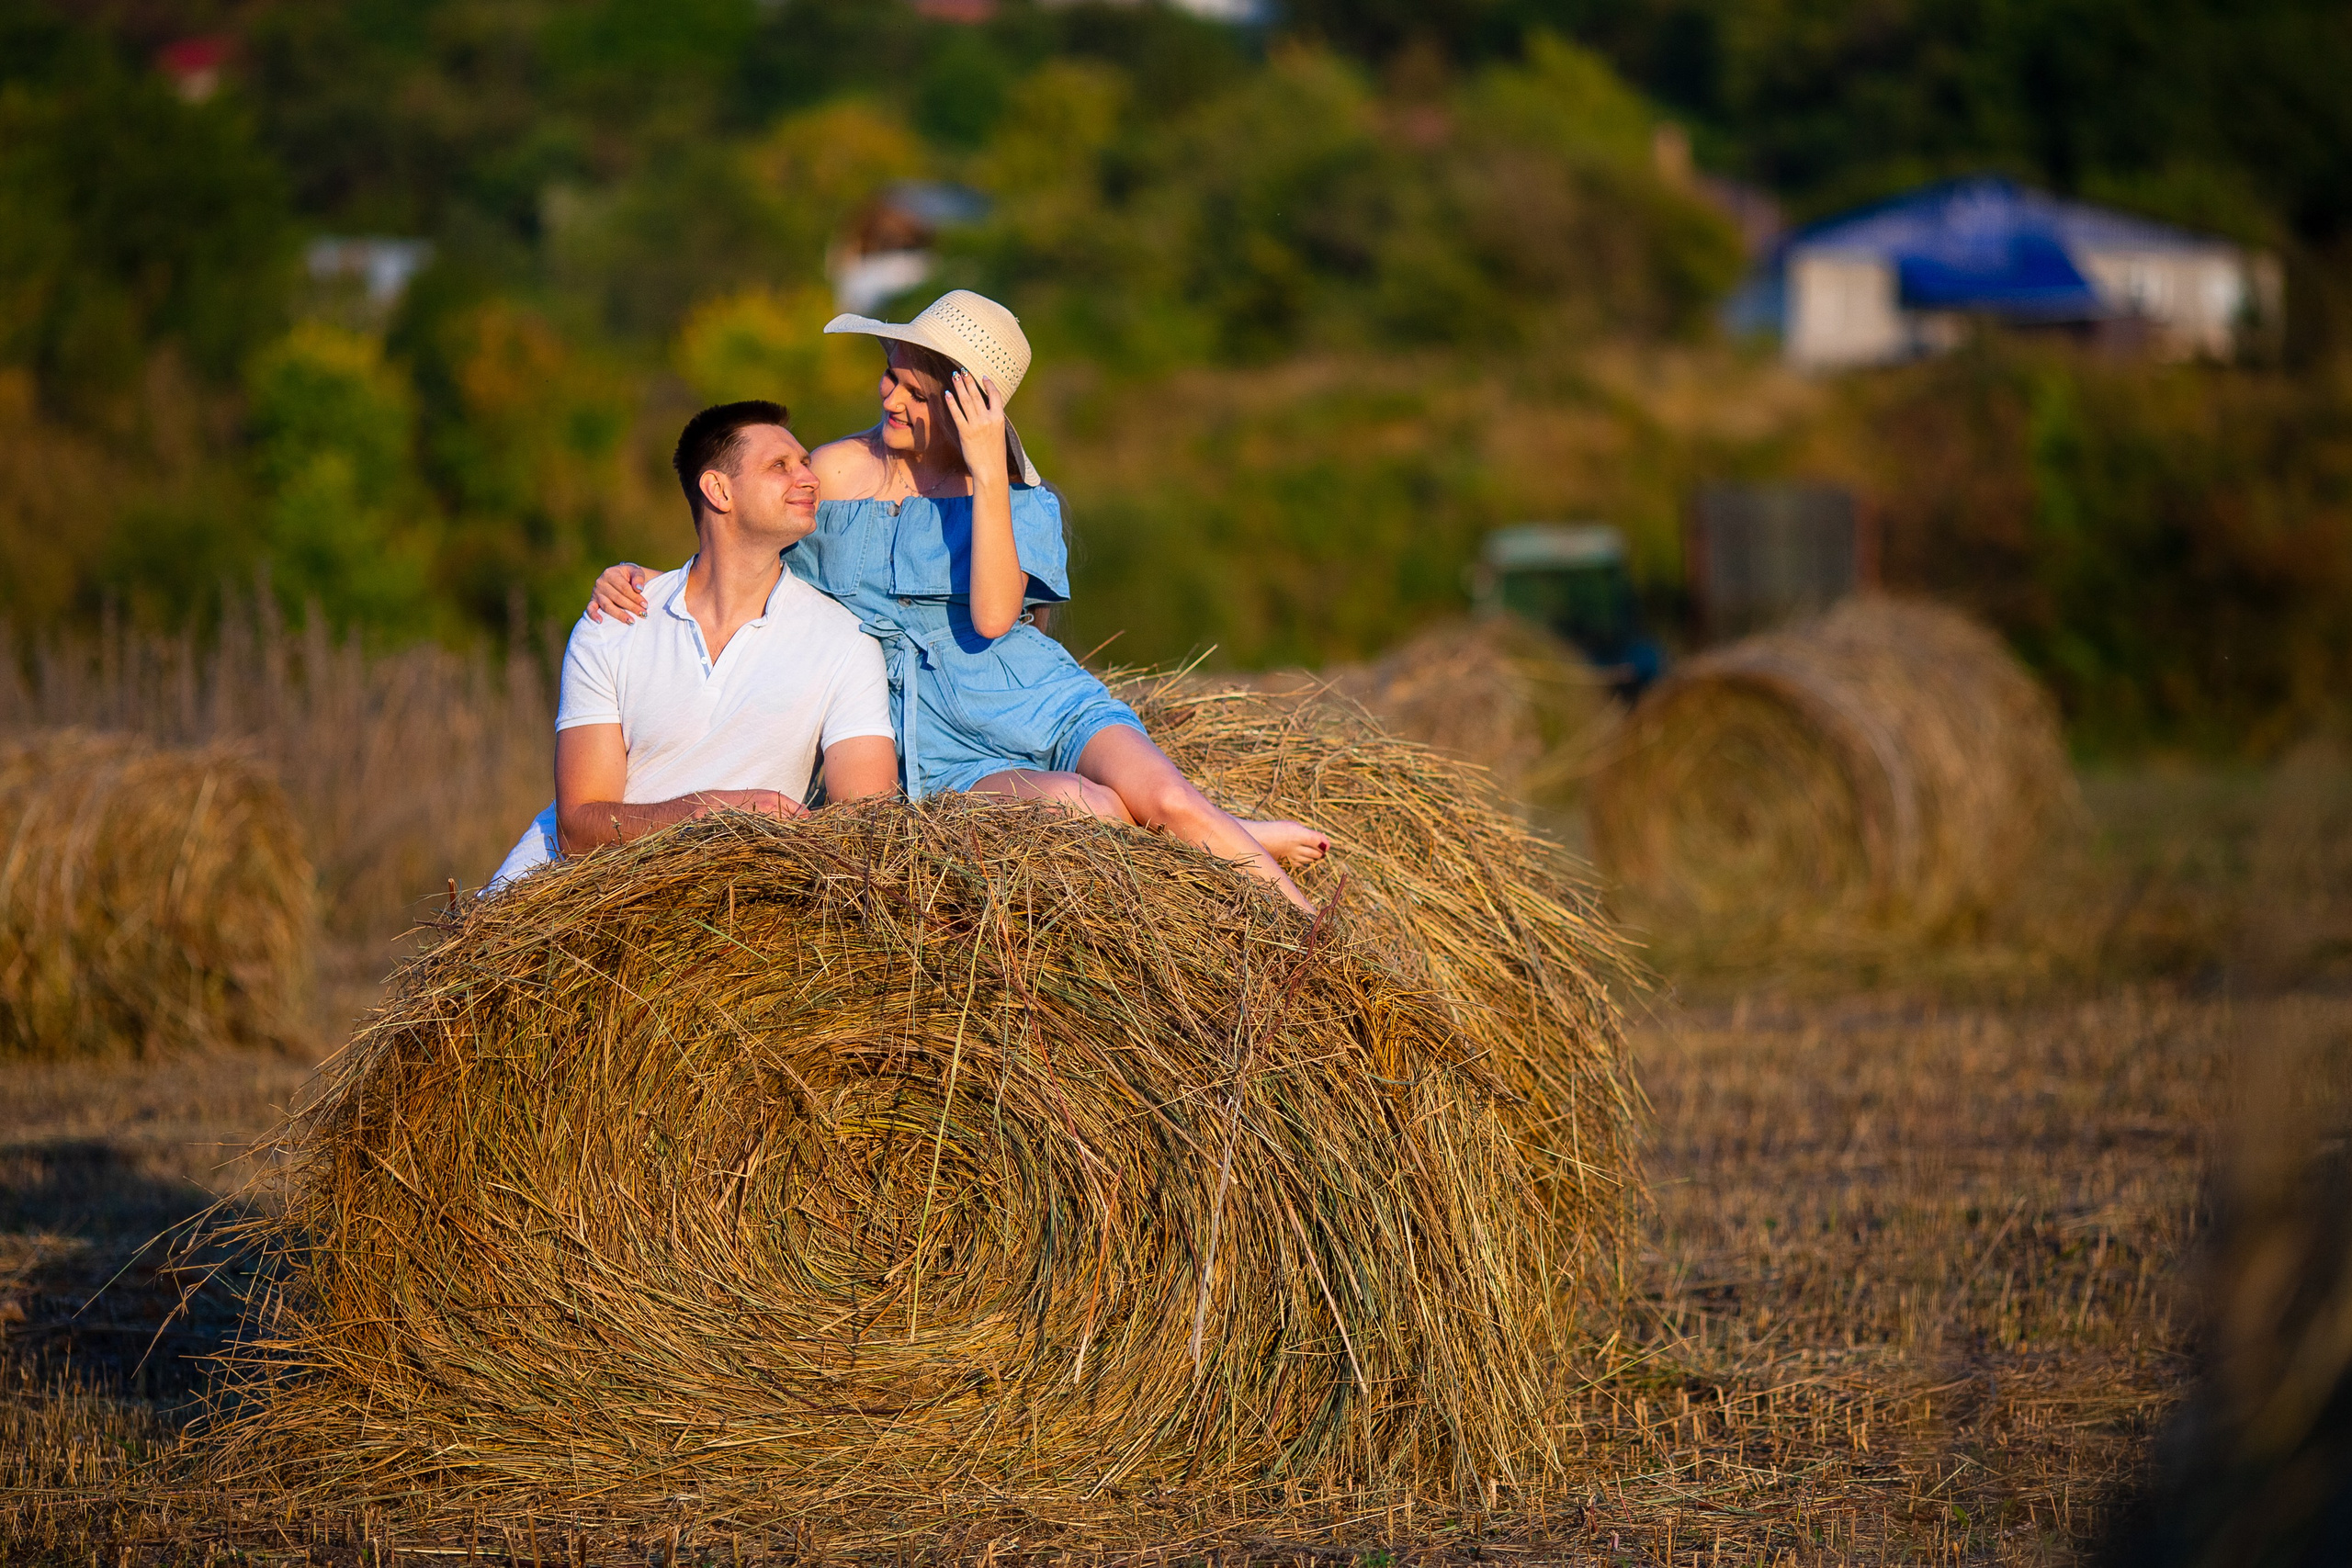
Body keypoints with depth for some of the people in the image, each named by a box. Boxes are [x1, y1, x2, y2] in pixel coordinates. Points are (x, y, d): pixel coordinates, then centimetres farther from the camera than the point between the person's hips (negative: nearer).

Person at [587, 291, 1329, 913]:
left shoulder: (1012, 494, 2)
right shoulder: (834, 474, 3)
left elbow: (993, 616, -16)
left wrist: (988, 477, -20)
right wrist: (635, 578, -6)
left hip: (1039, 703, 1)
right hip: (941, 746, -1)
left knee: (1169, 799, -29)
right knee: (1070, 803, -33)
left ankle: (1303, 921, -12)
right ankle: (1239, 843, -13)